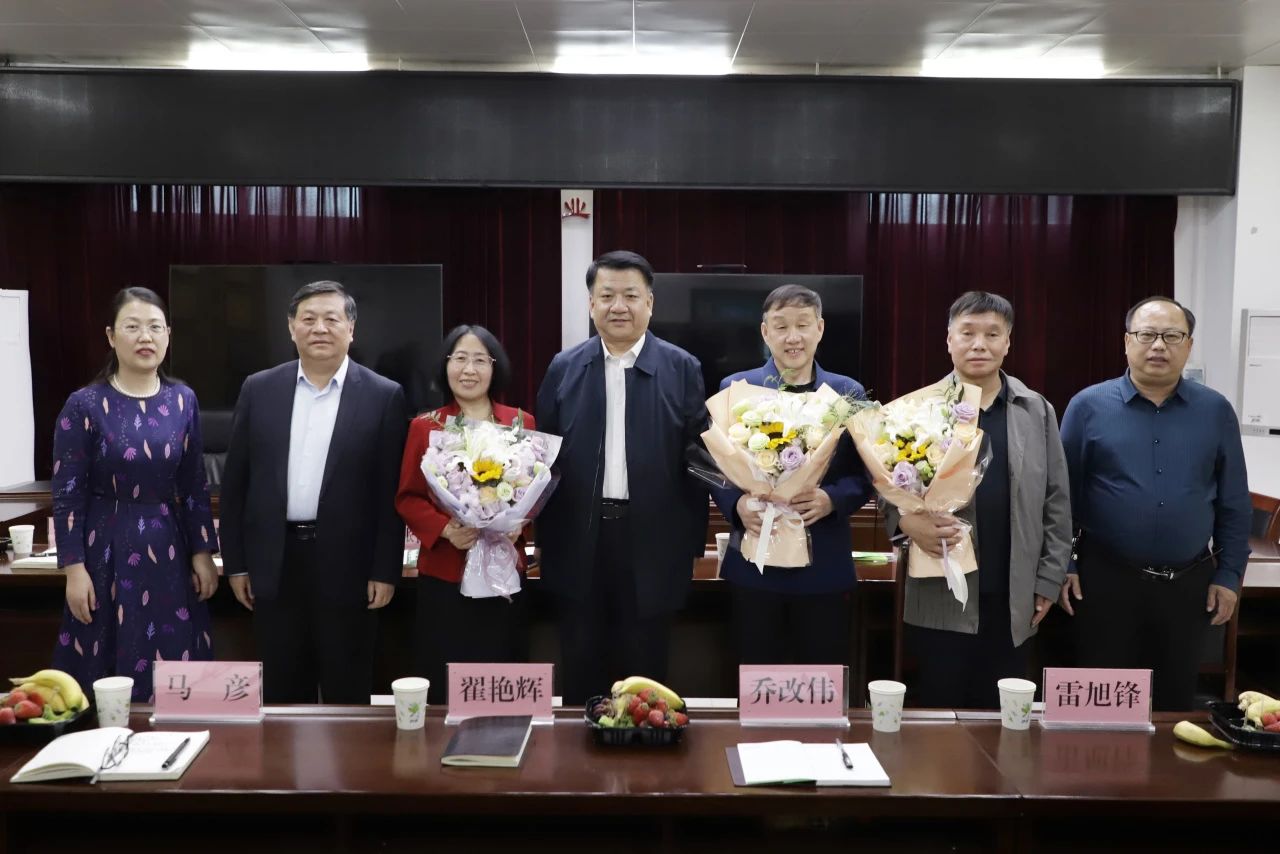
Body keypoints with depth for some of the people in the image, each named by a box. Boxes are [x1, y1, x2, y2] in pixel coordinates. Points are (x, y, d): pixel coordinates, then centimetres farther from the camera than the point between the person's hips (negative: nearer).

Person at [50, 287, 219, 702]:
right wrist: (74, 569, -10)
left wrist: (203, 553, 4)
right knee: (106, 681, 6)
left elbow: (194, 485, 7)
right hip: (108, 551, -3)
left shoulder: (183, 401, 3)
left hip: (169, 551, 3)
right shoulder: (85, 405, -7)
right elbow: (67, 494, -6)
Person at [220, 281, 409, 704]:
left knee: (347, 697, 8)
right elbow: (235, 481, 7)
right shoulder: (259, 389, 5)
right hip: (275, 563, 2)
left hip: (347, 565, -2)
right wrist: (236, 562, 4)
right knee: (282, 696, 12)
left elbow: (391, 491, -3)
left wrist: (386, 570, -6)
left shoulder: (383, 396, -3)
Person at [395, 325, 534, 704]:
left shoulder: (521, 423, 5)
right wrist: (445, 529, -17)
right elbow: (407, 498, 1)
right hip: (444, 577, -1)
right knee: (445, 690, 3)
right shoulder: (425, 426, 1)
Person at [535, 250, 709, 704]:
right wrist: (546, 535, 3)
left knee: (644, 672, 10)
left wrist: (692, 539, -3)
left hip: (652, 538, -1)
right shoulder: (564, 368, 4)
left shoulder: (682, 368, 0)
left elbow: (699, 454, -1)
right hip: (580, 536, 2)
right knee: (580, 670, 12)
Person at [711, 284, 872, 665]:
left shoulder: (849, 393, 5)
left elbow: (865, 473, 4)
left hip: (825, 566, 1)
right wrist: (738, 504, -17)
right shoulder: (735, 388, 4)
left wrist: (831, 499, -17)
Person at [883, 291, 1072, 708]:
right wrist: (907, 521, -21)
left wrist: (1048, 581, 5)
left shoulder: (1038, 412, 7)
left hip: (1013, 601, 2)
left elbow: (1056, 503, 8)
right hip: (940, 599, -2)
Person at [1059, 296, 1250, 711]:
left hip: (1188, 583, 2)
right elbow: (1063, 494, 0)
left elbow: (1234, 503, 7)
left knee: (1176, 700, 14)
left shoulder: (1216, 411, 2)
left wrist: (1228, 575, 4)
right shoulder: (1088, 406, -4)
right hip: (1106, 579, -2)